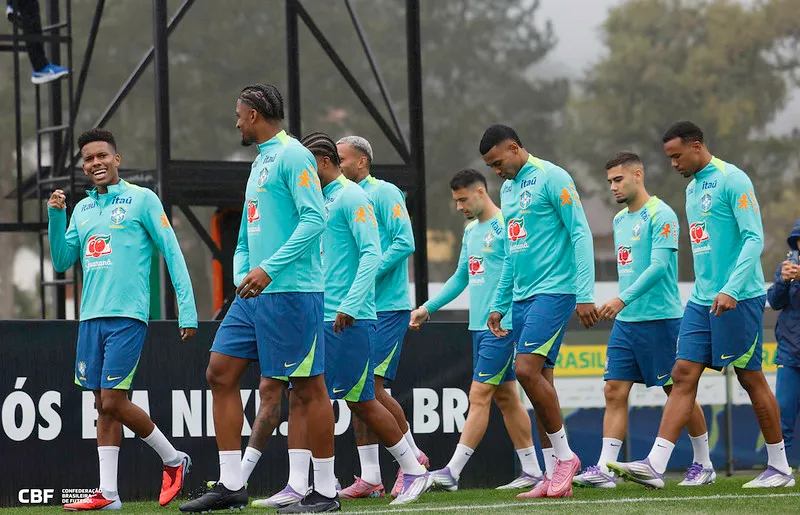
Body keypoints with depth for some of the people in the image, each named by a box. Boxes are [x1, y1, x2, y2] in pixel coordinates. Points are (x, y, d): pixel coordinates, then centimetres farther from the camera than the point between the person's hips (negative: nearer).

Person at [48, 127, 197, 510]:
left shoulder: (142, 200, -1)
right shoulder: (82, 209, 16)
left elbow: (173, 255, -3)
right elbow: (61, 262, 16)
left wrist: (187, 311, -9)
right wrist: (55, 216, 2)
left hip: (127, 316, -6)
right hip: (91, 317, 6)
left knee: (113, 401, -10)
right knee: (103, 404, 4)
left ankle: (173, 460, 9)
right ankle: (108, 494, 5)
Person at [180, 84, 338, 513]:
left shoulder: (292, 156, -9)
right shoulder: (260, 162, 20)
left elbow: (314, 219, -19)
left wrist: (269, 269, -23)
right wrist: (242, 275, 9)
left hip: (291, 292, -10)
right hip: (253, 295, 10)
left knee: (307, 388, -4)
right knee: (220, 373, 5)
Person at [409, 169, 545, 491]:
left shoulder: (505, 226, -10)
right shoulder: (471, 231, 17)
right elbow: (461, 277, 25)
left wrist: (509, 318, -22)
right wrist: (428, 308, 20)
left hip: (501, 327, -9)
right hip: (479, 326, 9)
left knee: (479, 396, -10)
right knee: (505, 397, 10)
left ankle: (452, 472, -14)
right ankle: (531, 471, 14)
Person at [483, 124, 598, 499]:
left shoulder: (551, 178, -8)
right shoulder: (507, 190, 18)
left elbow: (581, 234, -12)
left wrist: (585, 293, -18)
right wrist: (499, 305, 22)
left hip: (553, 290, -8)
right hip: (521, 296, 8)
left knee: (526, 370, -19)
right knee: (538, 381, 4)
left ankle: (565, 456, -7)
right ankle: (555, 479, 6)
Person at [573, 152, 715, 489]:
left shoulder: (660, 215, -11)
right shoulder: (619, 220, 15)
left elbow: (658, 266, -20)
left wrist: (622, 300, -27)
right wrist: (622, 308, 18)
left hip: (659, 319, -8)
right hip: (625, 321, 8)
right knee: (615, 391, -3)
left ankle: (703, 464, 15)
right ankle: (605, 468, -8)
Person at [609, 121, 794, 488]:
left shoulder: (732, 180, -10)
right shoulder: (692, 188, 16)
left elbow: (754, 239, -17)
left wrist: (731, 289, -25)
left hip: (739, 299, -8)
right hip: (702, 301, 8)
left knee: (751, 378, -1)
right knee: (683, 375, -2)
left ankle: (780, 468, 11)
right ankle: (655, 465, -9)